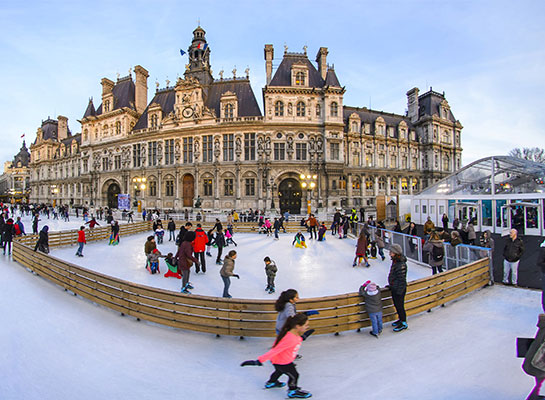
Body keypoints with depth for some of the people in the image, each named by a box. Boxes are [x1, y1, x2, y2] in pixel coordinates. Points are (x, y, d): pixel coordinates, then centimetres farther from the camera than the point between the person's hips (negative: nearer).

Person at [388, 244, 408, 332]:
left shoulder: (401, 265, -27)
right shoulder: (395, 261, 2)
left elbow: (402, 279, -23)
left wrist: (399, 291, -19)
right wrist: (391, 285, 20)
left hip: (399, 289, -9)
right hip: (394, 288, 9)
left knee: (399, 306, 6)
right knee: (396, 305, 21)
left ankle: (404, 323, 23)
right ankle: (401, 319, 40)